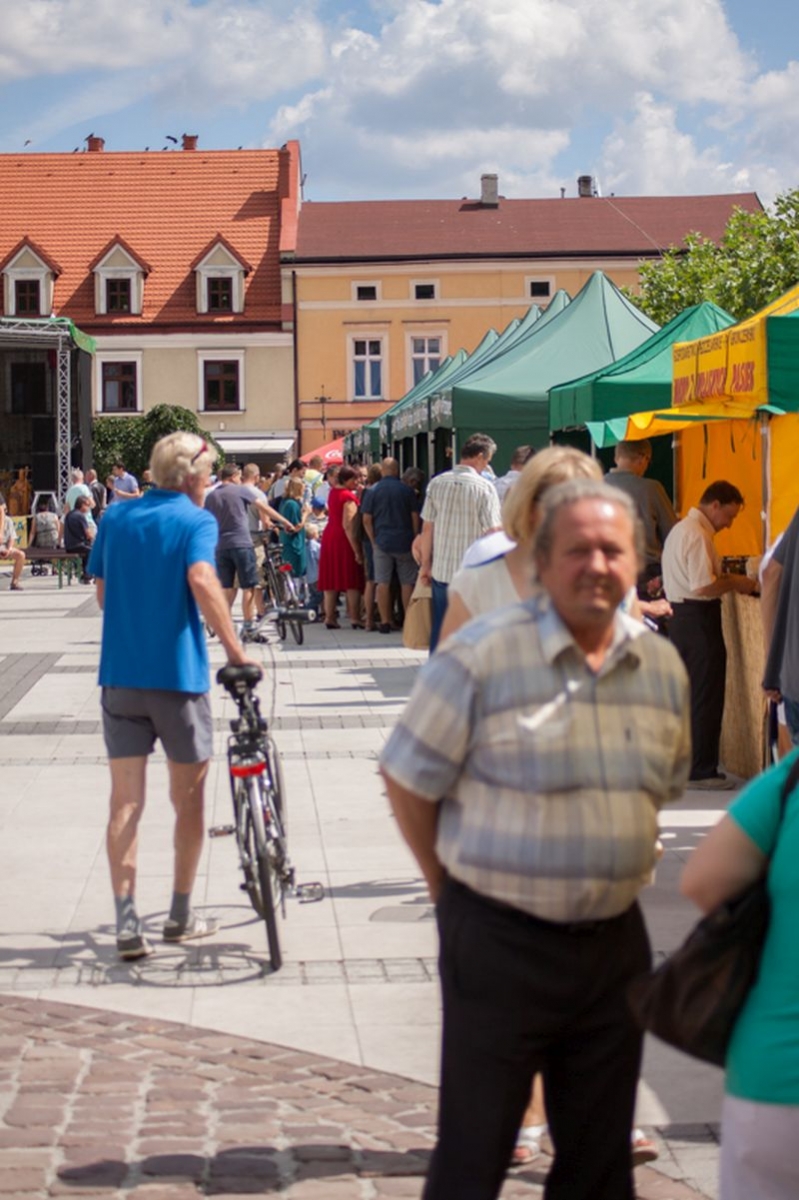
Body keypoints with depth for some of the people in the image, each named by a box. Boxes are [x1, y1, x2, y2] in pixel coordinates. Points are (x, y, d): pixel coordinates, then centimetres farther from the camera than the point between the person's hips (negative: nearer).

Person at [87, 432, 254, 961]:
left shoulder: (115, 517, 9)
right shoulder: (196, 520, -6)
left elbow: (102, 593, 16)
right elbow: (202, 580, -23)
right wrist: (234, 648, -19)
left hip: (120, 674, 4)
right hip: (179, 674, -4)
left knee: (126, 801, 4)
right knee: (189, 798, 12)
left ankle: (127, 922, -4)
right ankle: (181, 914, 20)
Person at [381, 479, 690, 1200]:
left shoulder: (663, 666, 4)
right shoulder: (482, 655, -13)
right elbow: (409, 779, -6)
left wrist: (623, 868, 12)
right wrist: (453, 888, 0)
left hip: (614, 942, 5)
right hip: (500, 942, -5)